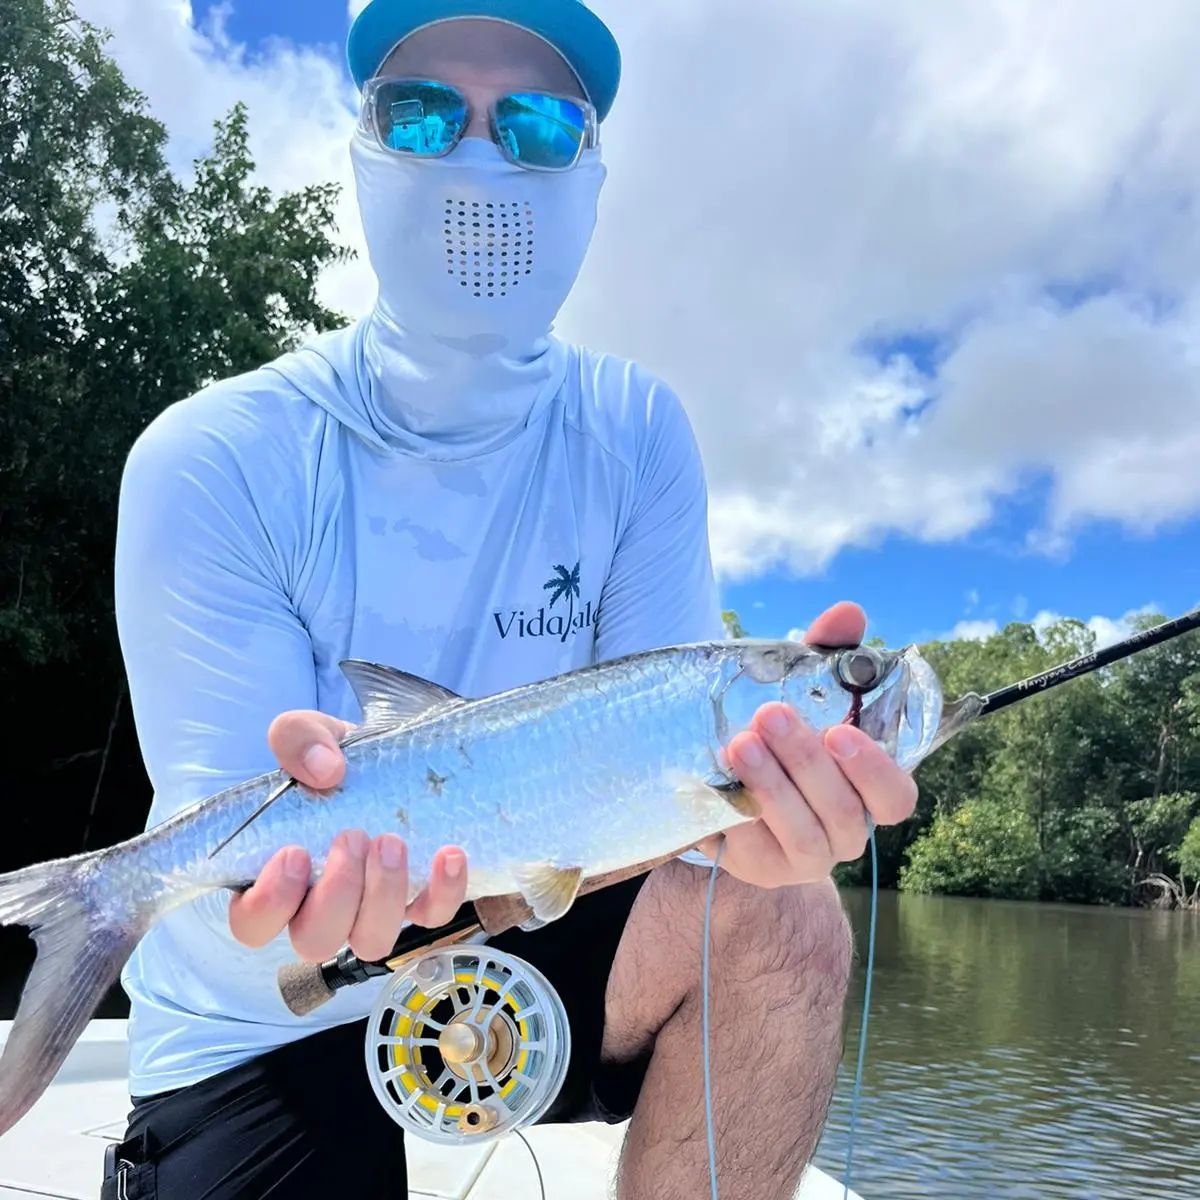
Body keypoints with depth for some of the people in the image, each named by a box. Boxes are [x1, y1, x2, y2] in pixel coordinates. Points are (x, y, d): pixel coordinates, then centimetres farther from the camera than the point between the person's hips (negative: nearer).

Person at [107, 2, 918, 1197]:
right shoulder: (213, 461, -17)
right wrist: (318, 865, -44)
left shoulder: (633, 436, -7)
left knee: (778, 914, -22)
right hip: (266, 1020, -1)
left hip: (525, 934, 2)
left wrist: (750, 766, -38)